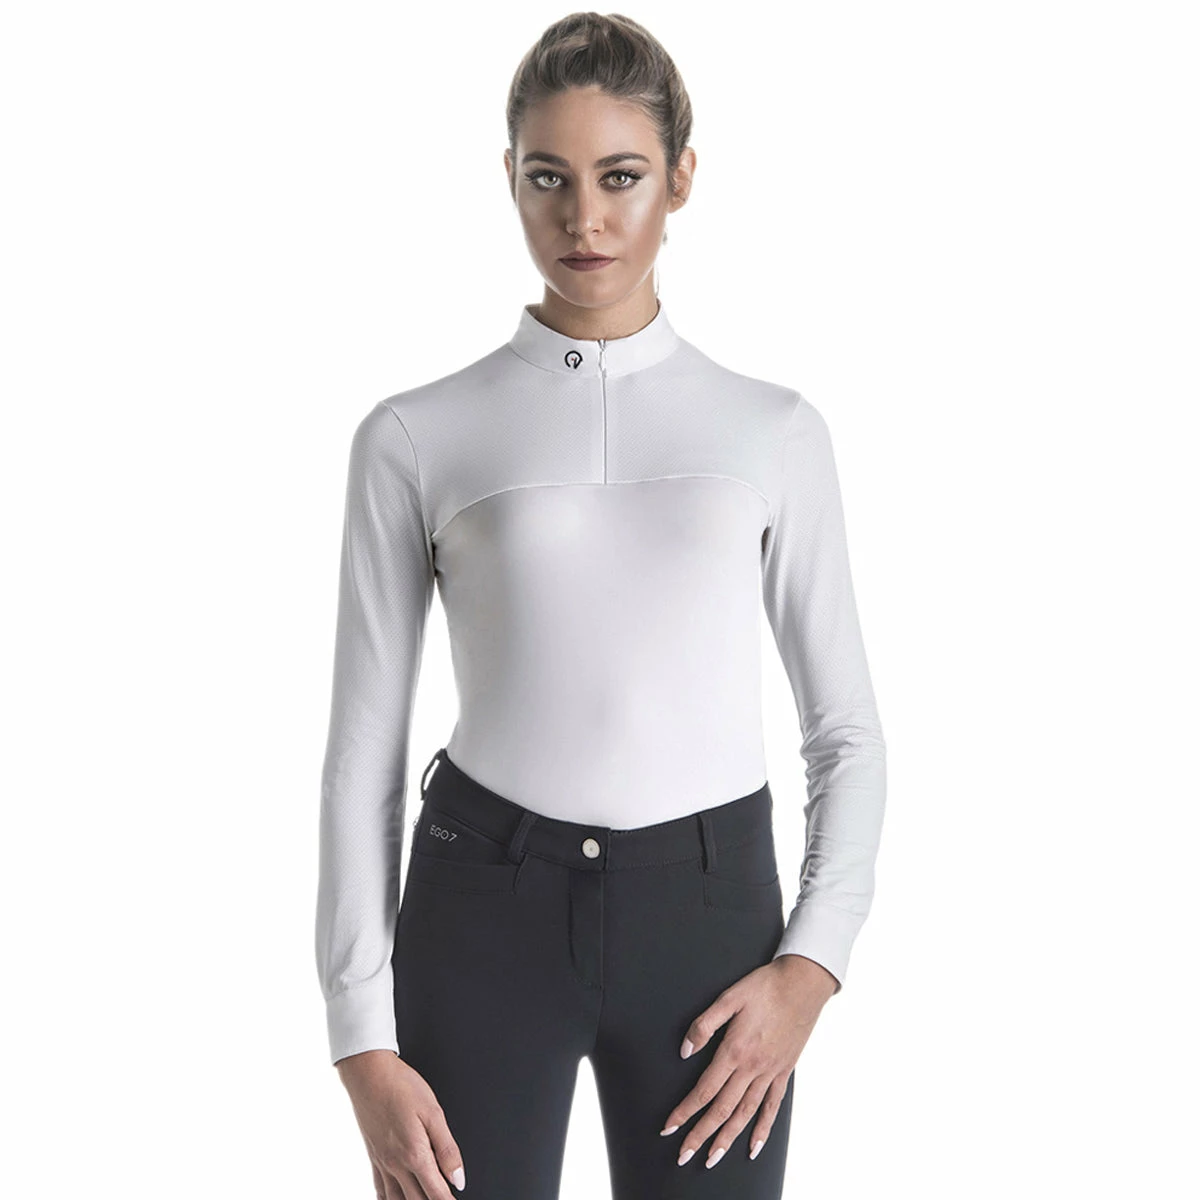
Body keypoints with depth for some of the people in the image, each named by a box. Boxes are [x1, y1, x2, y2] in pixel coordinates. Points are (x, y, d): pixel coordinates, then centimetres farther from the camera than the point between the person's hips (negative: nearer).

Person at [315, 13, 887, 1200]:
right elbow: (364, 745, 1)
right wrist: (364, 1042, -5)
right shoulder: (415, 436, 1)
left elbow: (845, 727, 8)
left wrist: (810, 967, -5)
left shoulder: (775, 429, 5)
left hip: (706, 910, 1)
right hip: (487, 912, -1)